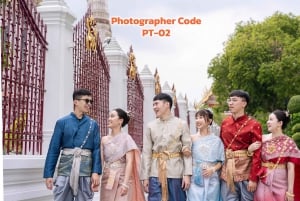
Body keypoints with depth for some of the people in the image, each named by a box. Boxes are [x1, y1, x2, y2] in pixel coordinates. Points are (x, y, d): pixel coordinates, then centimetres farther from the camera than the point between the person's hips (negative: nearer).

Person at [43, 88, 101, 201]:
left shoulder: (93, 124, 8)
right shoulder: (62, 122, 4)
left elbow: (96, 149, 2)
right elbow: (54, 149, 1)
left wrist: (96, 172, -10)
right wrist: (48, 174, -4)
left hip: (85, 171, 1)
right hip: (65, 169, -1)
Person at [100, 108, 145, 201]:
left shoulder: (126, 138, -3)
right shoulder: (104, 139, 9)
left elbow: (129, 162, -10)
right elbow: (101, 160, 7)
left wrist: (125, 183, -19)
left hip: (122, 178, -4)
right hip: (107, 180, 4)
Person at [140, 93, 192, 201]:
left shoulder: (181, 124, 2)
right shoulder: (150, 126, 7)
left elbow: (187, 150, 0)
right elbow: (146, 152, 5)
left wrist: (187, 174, -8)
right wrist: (145, 176, 0)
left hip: (176, 172, -1)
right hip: (155, 173, 1)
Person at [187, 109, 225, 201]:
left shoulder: (216, 140, 3)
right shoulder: (192, 138, 3)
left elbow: (221, 161, 5)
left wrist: (213, 169, -10)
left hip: (211, 179, 1)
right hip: (195, 179, 0)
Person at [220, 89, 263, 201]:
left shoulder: (253, 125, -8)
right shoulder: (225, 122, 7)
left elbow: (257, 153, -10)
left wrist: (254, 178, -14)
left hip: (246, 170, -4)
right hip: (227, 169, 4)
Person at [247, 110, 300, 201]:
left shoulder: (288, 142, -6)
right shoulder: (263, 139, 3)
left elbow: (290, 169, -8)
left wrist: (290, 190, -11)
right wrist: (250, 149, -9)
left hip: (280, 183, -3)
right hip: (263, 182, 3)